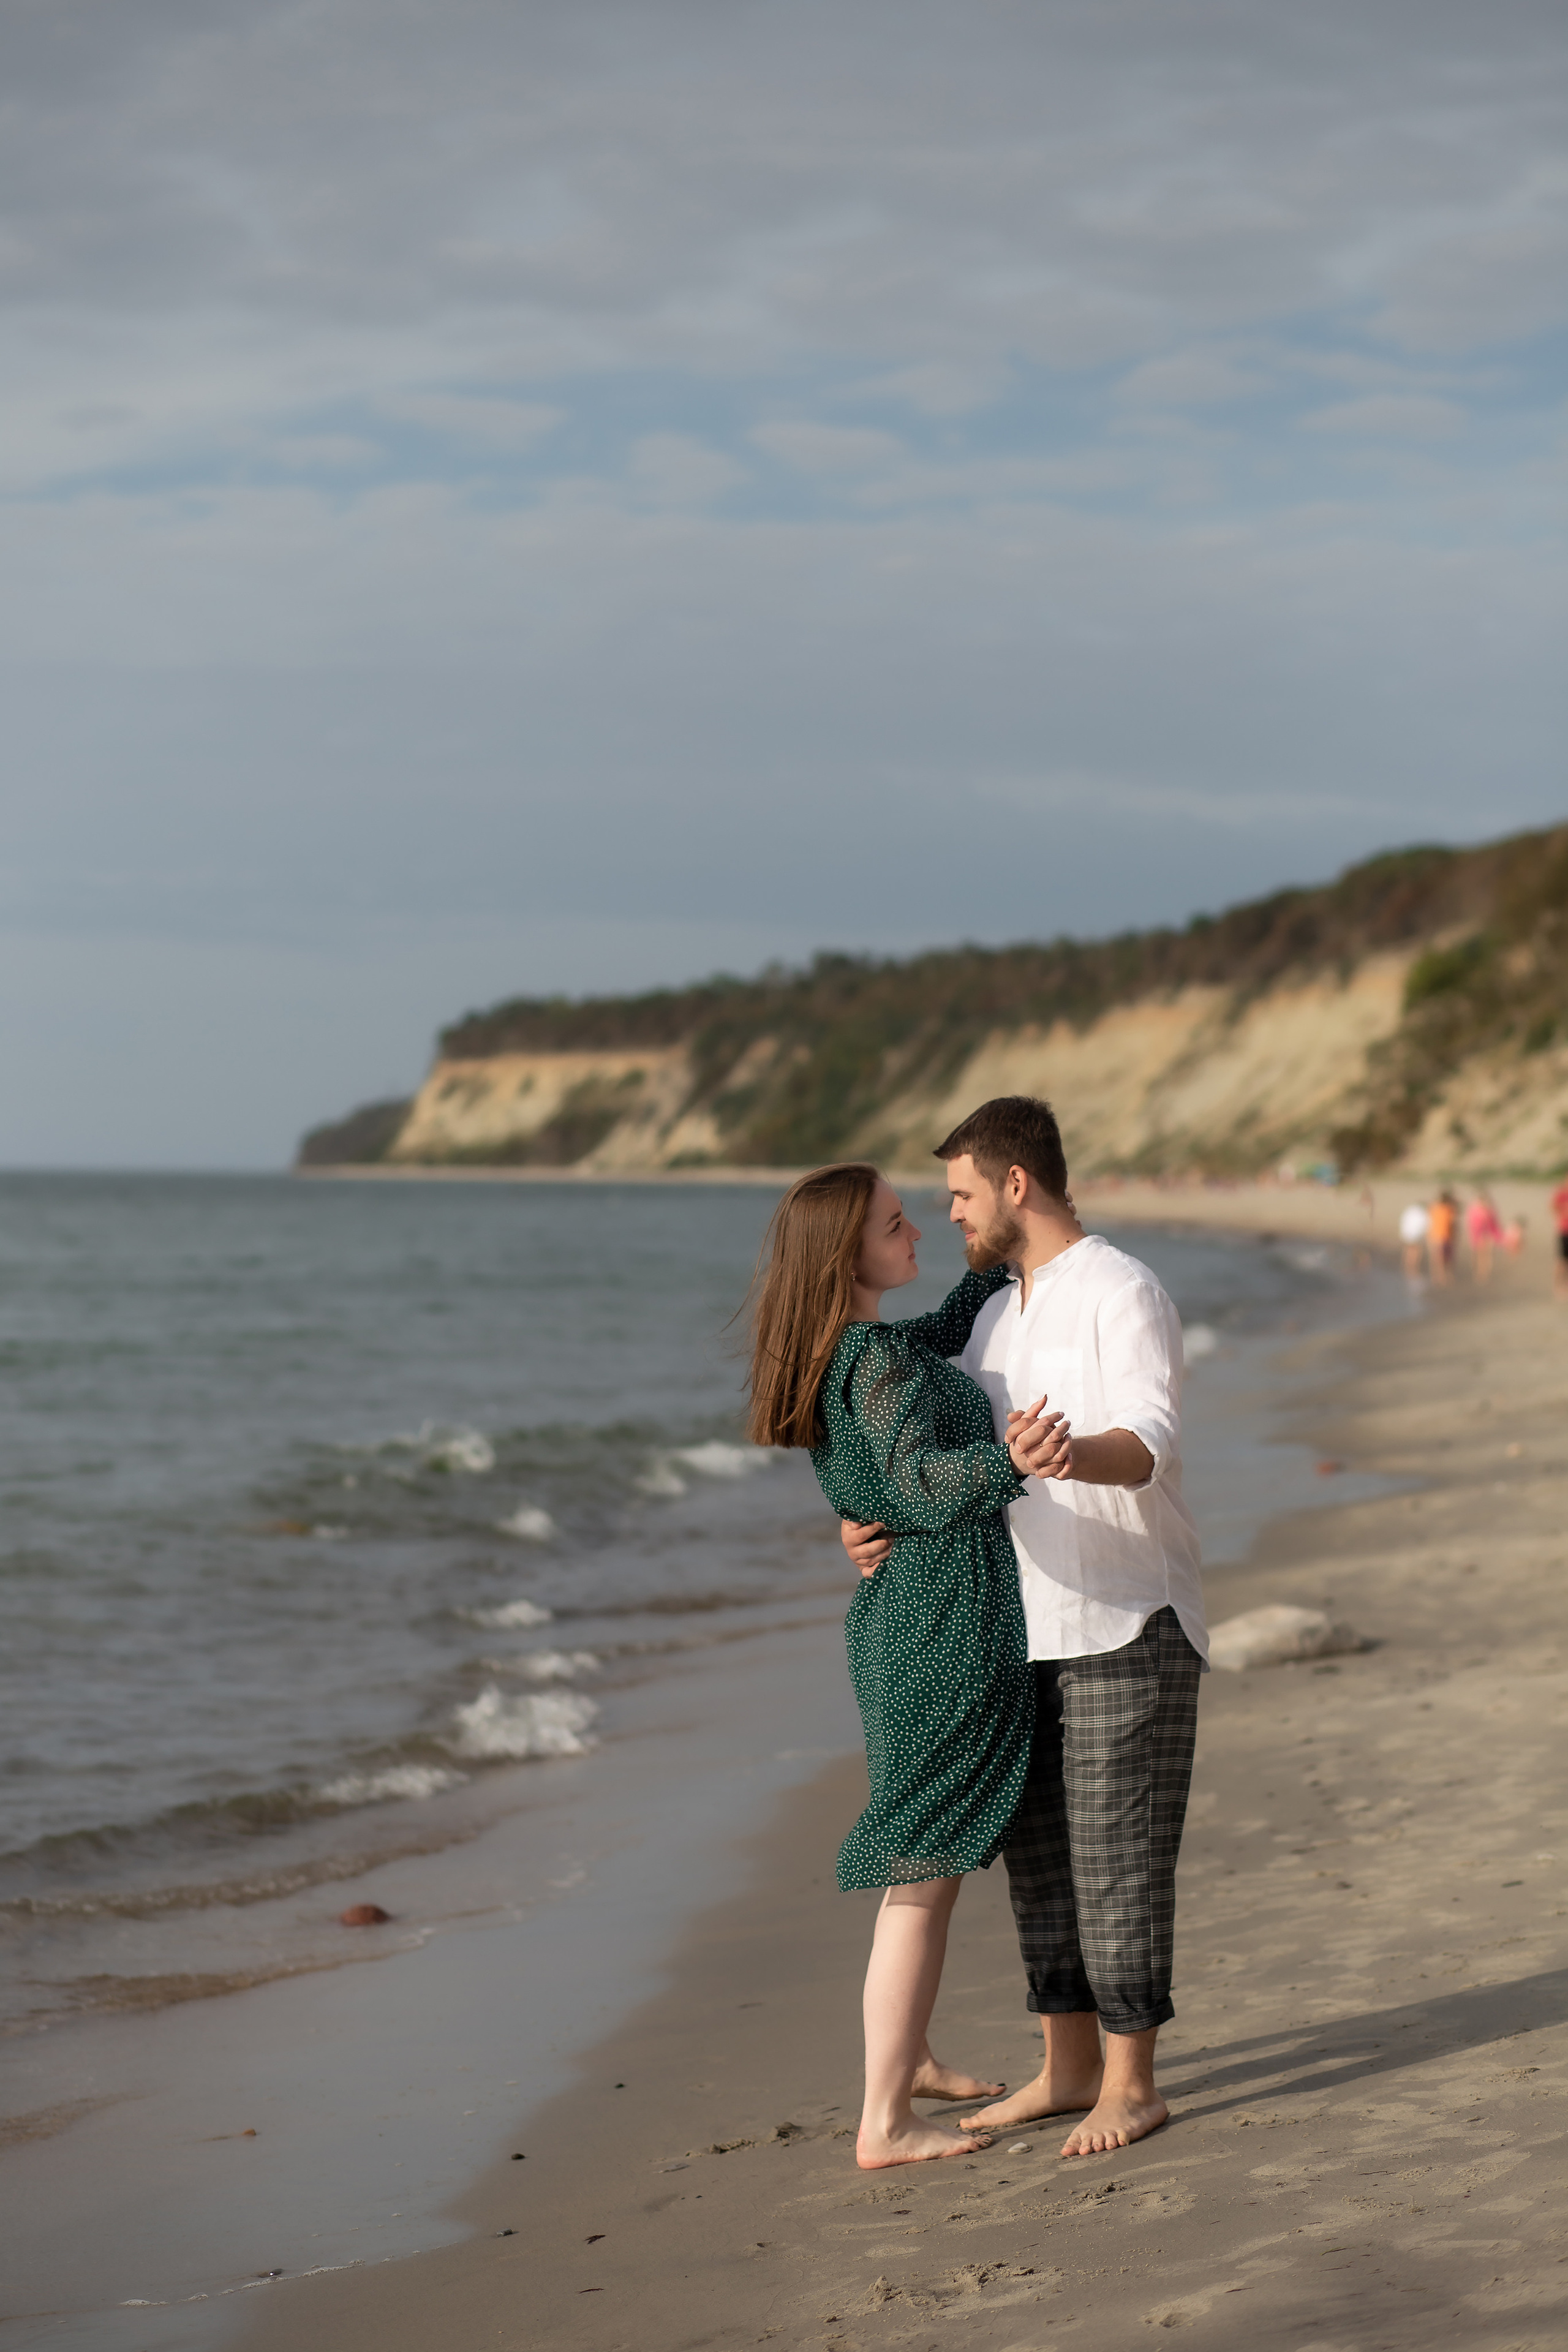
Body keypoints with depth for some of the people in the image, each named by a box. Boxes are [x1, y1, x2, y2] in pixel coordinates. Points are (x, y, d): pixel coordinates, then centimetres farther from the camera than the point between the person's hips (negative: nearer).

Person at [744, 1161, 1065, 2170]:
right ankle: (885, 2122, -1)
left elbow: (949, 1334, 31)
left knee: (933, 1864, 24)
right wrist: (1008, 1461, -52)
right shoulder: (878, 1359, -19)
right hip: (947, 1629, -10)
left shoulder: (864, 1349, 10)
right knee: (924, 1875, -5)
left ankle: (911, 2058, 39)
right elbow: (920, 1478, -34)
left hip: (902, 1621, 10)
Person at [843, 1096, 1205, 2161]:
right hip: (1030, 1629, 8)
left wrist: (1076, 1455, -50)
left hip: (1131, 1624, -8)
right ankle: (1070, 2069, 20)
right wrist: (876, 1522, -8)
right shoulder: (1000, 1314, 15)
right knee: (1040, 1847, 11)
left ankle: (1131, 2085, 3)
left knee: (1117, 1853, -5)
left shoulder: (1123, 1292, -12)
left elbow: (1151, 1443, -27)